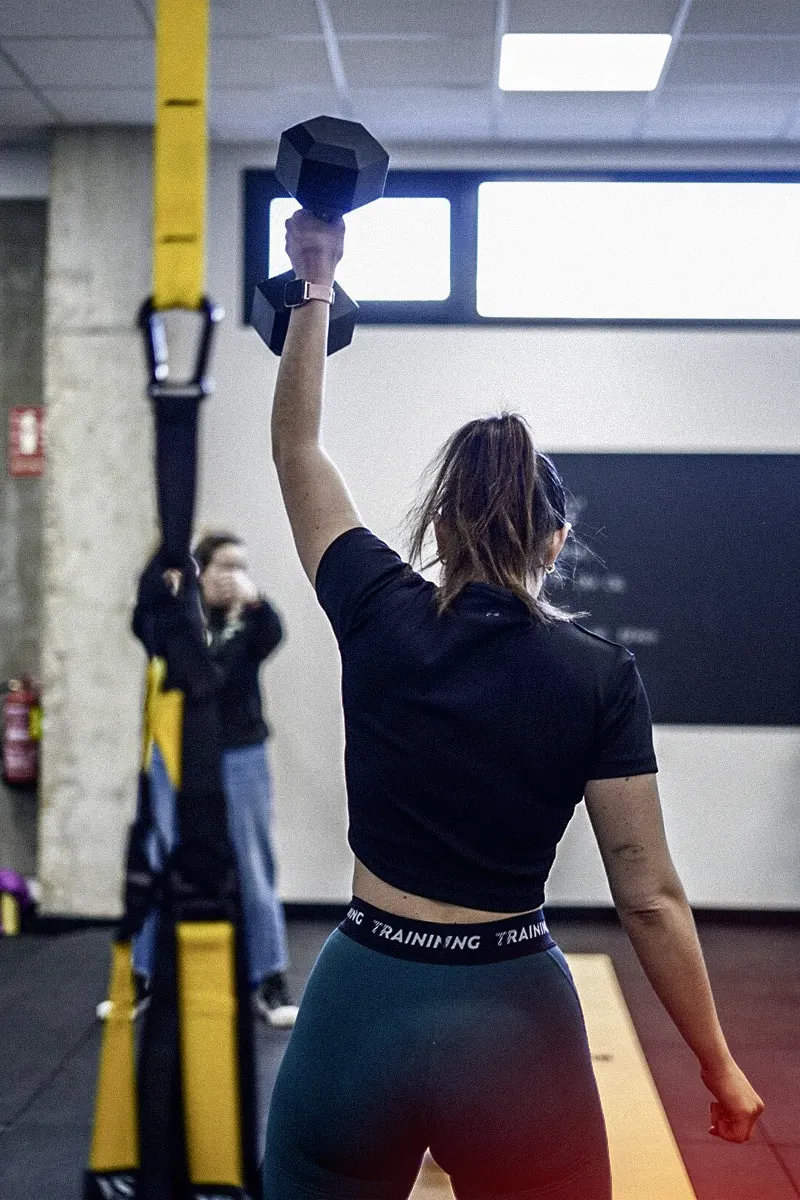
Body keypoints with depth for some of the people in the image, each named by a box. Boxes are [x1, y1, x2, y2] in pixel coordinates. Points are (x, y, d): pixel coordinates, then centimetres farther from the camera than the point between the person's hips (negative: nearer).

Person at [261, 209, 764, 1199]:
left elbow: (295, 445, 10)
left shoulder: (379, 618, -5)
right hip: (514, 1022, -1)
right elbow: (649, 897, -6)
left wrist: (314, 285, 16)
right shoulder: (601, 677, -7)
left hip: (360, 1007, 1)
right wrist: (719, 1067, 4)